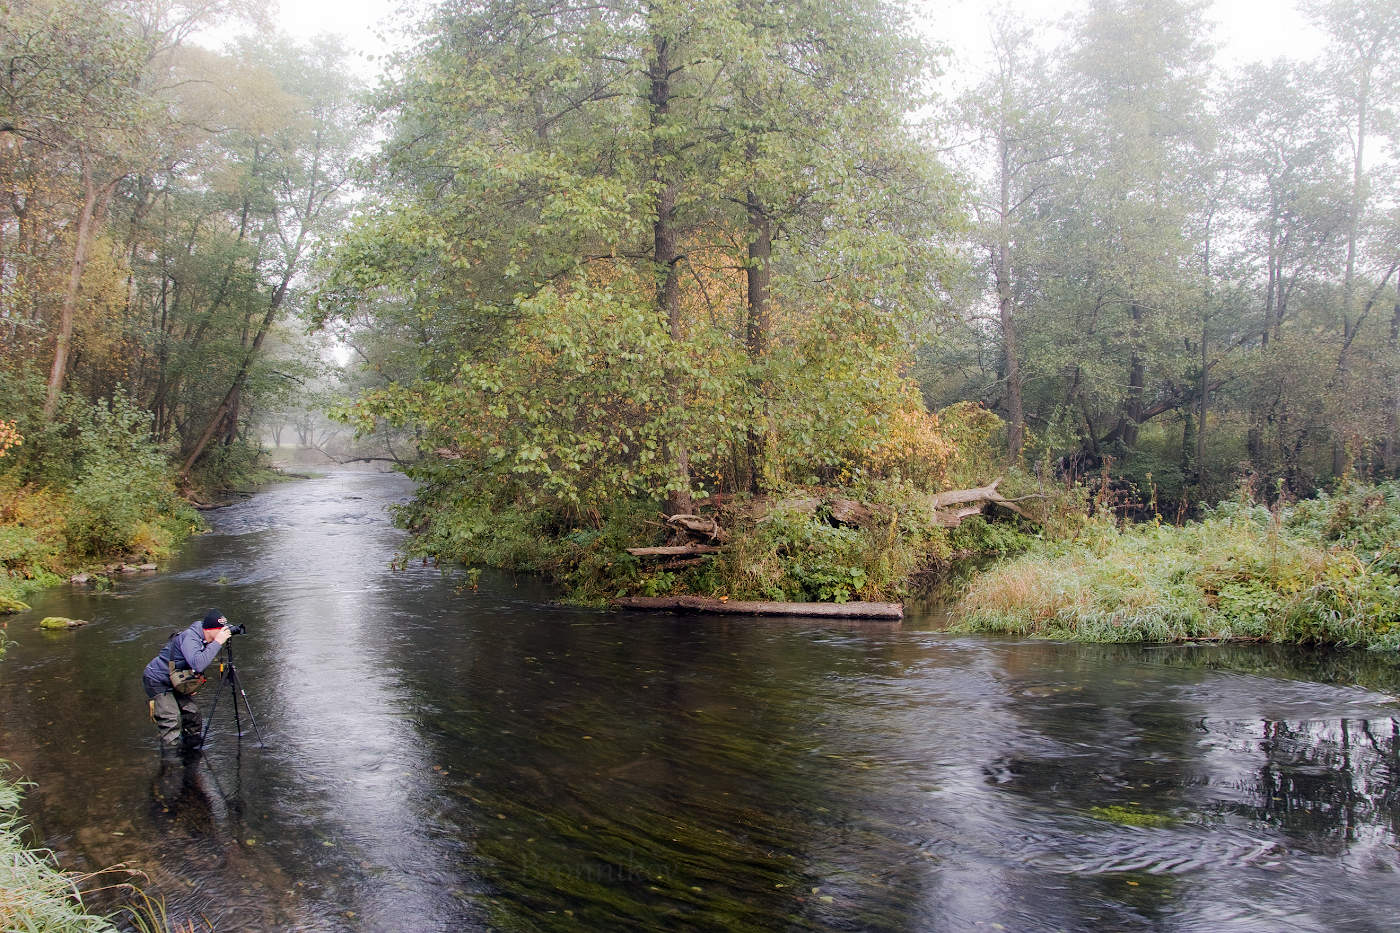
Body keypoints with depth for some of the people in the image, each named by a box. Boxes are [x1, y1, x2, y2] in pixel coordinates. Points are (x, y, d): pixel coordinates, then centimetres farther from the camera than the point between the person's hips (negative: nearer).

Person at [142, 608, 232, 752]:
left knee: (192, 712, 3)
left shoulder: (203, 639, -2)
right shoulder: (190, 638, -31)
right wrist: (217, 642, -43)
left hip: (176, 683, 8)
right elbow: (198, 664, -47)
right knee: (171, 719, -15)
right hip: (157, 681, -8)